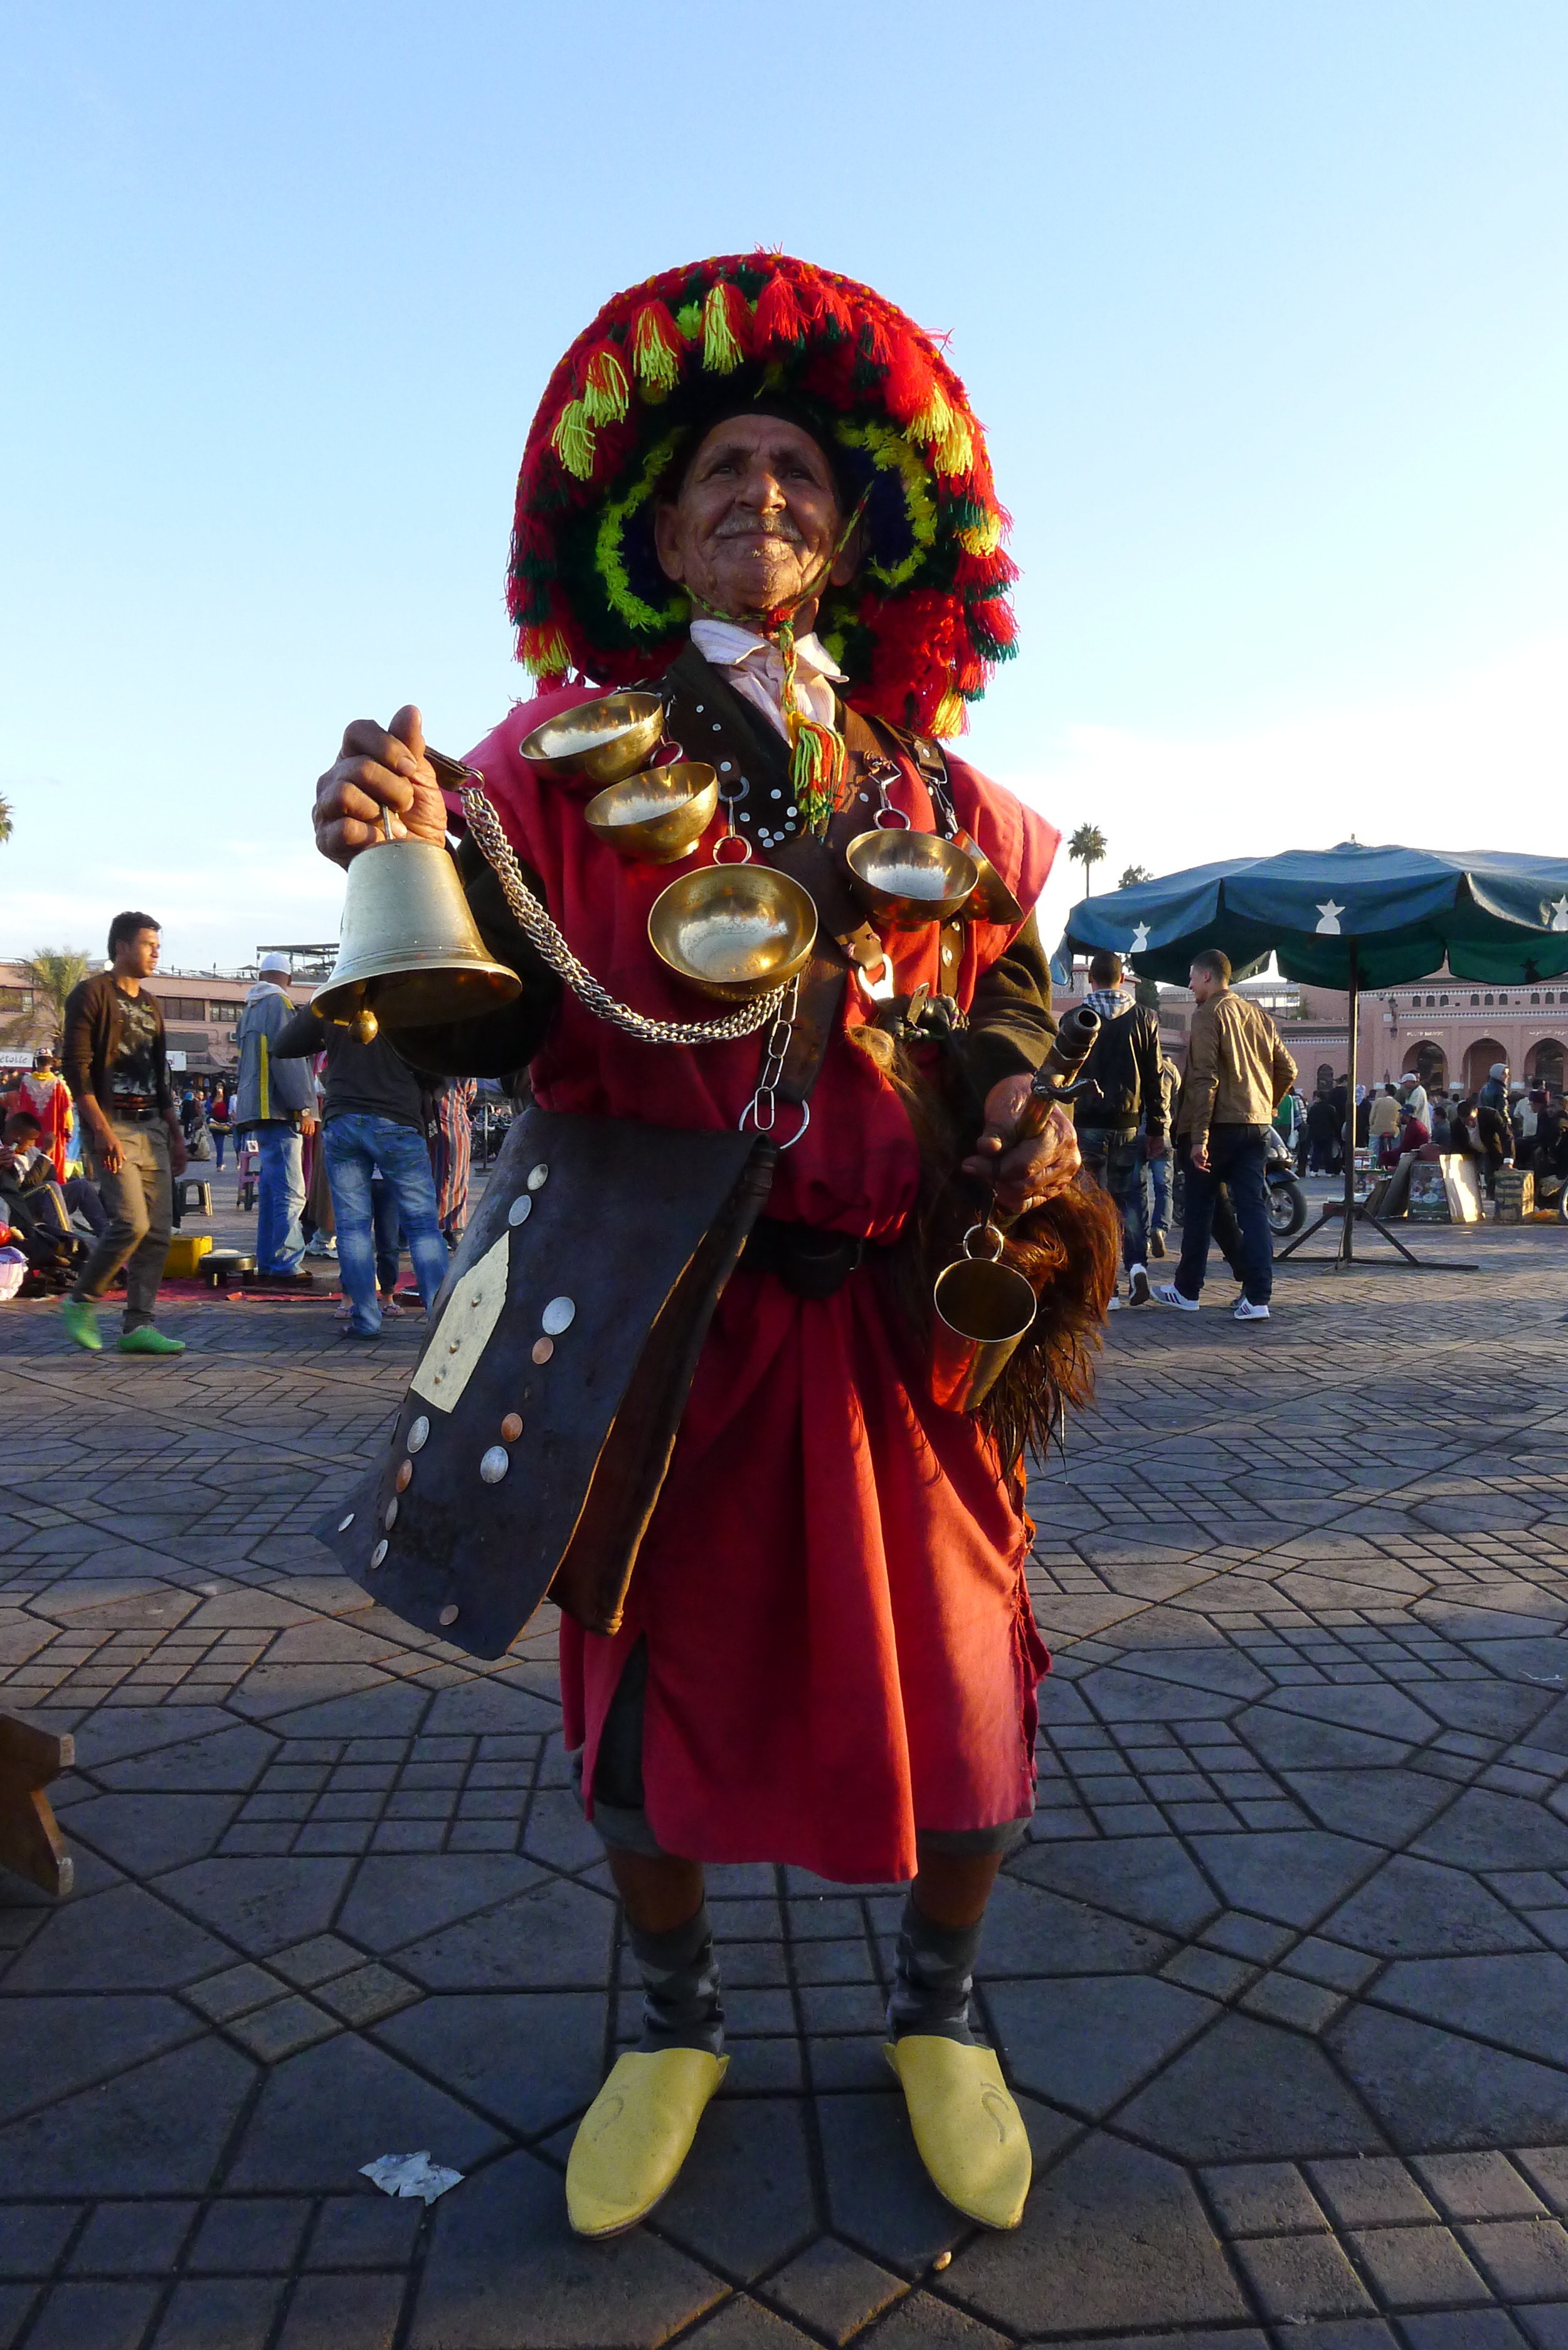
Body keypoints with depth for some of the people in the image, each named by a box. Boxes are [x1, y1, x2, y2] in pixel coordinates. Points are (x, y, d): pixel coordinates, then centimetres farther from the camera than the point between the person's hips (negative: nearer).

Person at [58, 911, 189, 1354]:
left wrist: (175, 1135, 19)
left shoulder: (150, 1005, 20)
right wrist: (101, 1130, -20)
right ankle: (80, 1304, 2)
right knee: (132, 1222, -18)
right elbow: (77, 1068, -11)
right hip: (112, 1126, -7)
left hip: (151, 1127, 7)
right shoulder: (92, 994, -3)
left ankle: (138, 1326, 4)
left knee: (159, 1231, 0)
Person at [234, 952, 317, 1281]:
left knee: (270, 1189, 12)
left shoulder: (249, 1009, 21)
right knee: (289, 1192, -11)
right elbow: (288, 1058, -15)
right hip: (277, 1110, -9)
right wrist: (305, 1108, -16)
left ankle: (268, 1263, 14)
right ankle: (286, 1264, -13)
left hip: (257, 1109, 9)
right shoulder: (278, 1004, -7)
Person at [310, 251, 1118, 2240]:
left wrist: (1009, 1125, 0)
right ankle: (675, 2021, 41)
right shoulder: (567, 753, 0)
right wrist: (412, 866, -25)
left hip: (900, 1318, 3)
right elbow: (485, 1036, -7)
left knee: (957, 1692, 10)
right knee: (653, 1698, 11)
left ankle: (936, 2011, 40)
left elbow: (1008, 988, 20)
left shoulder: (932, 787, 9)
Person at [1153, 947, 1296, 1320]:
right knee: (1253, 1208, 2)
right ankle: (1258, 1297, -4)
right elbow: (1287, 1070, 15)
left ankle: (1187, 1290, 17)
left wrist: (1198, 1137, -18)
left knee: (1199, 1208, 6)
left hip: (1218, 1125, -6)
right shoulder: (1258, 1014, 14)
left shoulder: (1209, 1014, -8)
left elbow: (1205, 1079, -16)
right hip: (1254, 1125, 6)